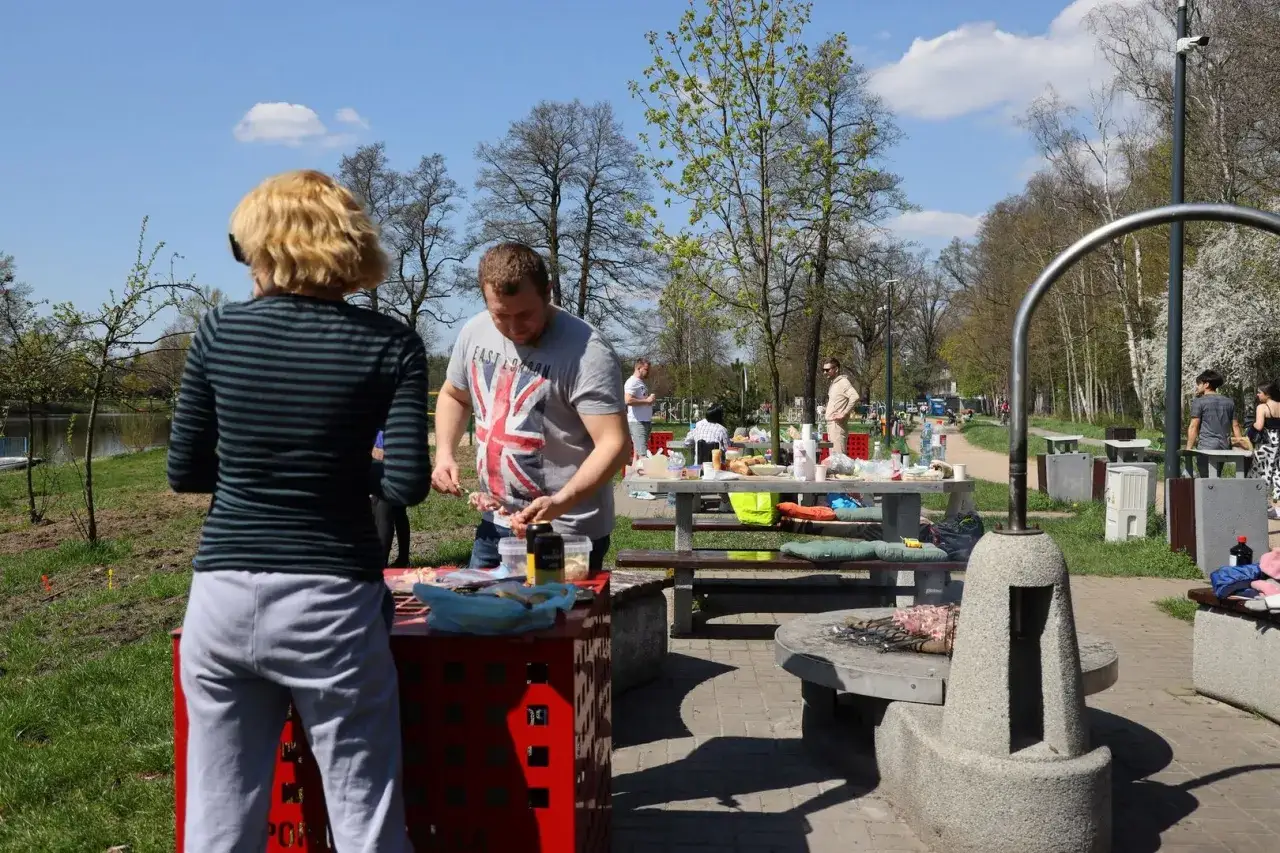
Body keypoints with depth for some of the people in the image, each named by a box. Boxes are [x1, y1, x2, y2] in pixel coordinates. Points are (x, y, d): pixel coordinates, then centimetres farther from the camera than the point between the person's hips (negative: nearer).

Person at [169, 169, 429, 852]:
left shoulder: (219, 332, 1)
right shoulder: (390, 344, -4)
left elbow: (185, 472, 5)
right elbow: (407, 484, -9)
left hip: (223, 597, 3)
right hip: (330, 603, -2)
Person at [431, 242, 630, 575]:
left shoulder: (585, 351, -21)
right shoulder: (474, 333, -1)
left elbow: (615, 444, -25)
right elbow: (454, 396, 17)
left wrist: (560, 503, -37)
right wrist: (445, 454, 1)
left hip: (567, 532, -6)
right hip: (496, 523, 6)